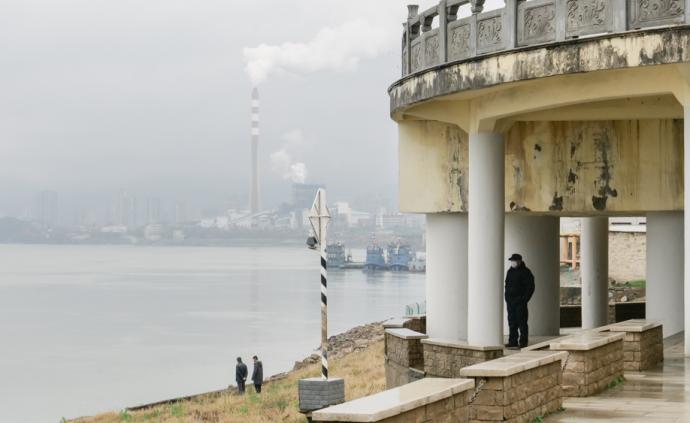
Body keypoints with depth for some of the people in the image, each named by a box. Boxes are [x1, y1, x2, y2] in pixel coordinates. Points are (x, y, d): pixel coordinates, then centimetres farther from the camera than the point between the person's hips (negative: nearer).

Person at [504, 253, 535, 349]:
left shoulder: (525, 272, -5)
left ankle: (523, 341, -2)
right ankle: (513, 341, 10)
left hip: (520, 302, -7)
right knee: (512, 322, 6)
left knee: (522, 323, -5)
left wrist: (524, 299, -12)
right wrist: (507, 297, 12)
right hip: (510, 301, 7)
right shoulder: (510, 271, 15)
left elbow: (530, 287, -7)